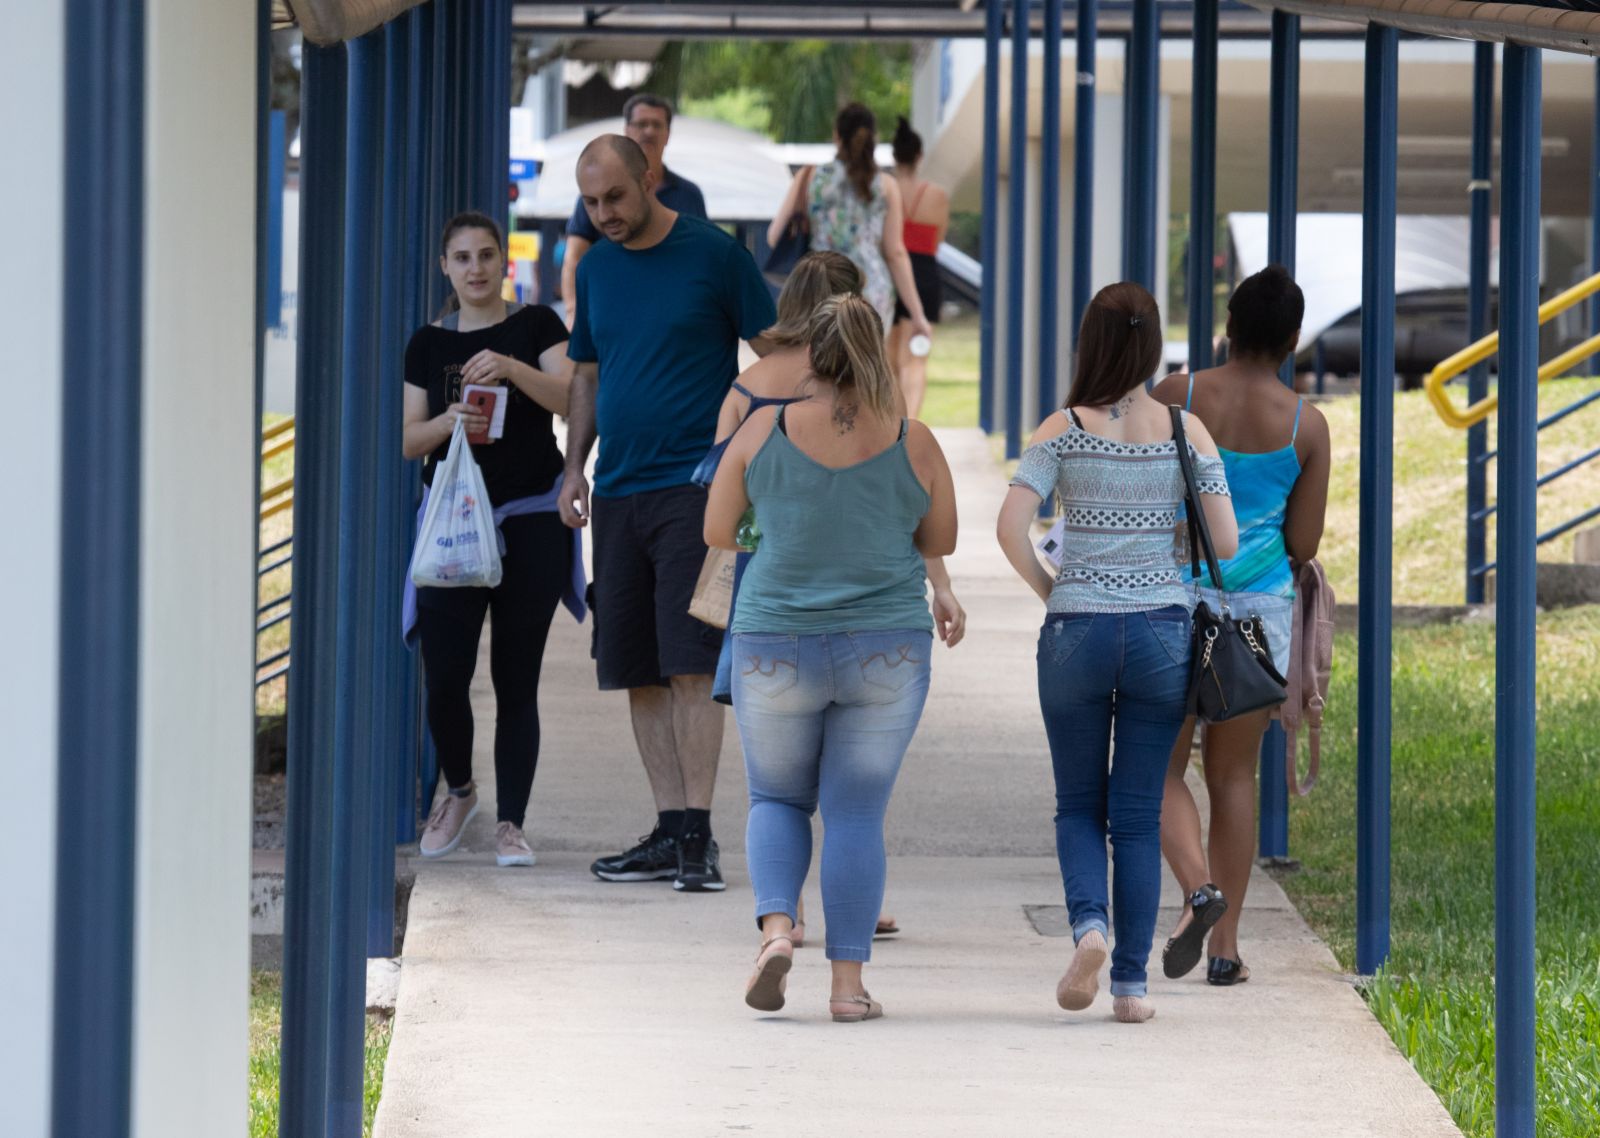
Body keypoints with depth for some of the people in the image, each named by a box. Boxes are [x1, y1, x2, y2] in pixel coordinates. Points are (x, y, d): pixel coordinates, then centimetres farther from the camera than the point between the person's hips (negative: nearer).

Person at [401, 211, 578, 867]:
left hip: (529, 523, -2)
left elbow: (569, 398, -9)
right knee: (444, 676, -6)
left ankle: (510, 822, 2)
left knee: (516, 679, -3)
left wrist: (510, 367, -24)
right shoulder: (428, 344, 12)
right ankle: (458, 792, 19)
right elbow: (408, 439, 9)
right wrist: (448, 422, -12)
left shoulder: (535, 327, 6)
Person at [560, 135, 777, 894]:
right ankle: (670, 832, 9)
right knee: (638, 673, 5)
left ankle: (697, 836, -12)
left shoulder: (714, 255, -3)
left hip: (694, 483, -6)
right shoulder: (596, 269, 13)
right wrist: (574, 468, 12)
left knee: (689, 664, -12)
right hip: (617, 491, 6)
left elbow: (771, 357, 0)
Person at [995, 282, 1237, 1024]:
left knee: (1079, 804, 13)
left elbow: (1010, 529, -14)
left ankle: (1088, 924, -14)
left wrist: (1049, 590, 2)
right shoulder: (1186, 432, -1)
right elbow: (1226, 543, -3)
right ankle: (1131, 982, 5)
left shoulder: (1063, 431, -4)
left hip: (1076, 630, -1)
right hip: (1161, 629, 1)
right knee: (1138, 815, 8)